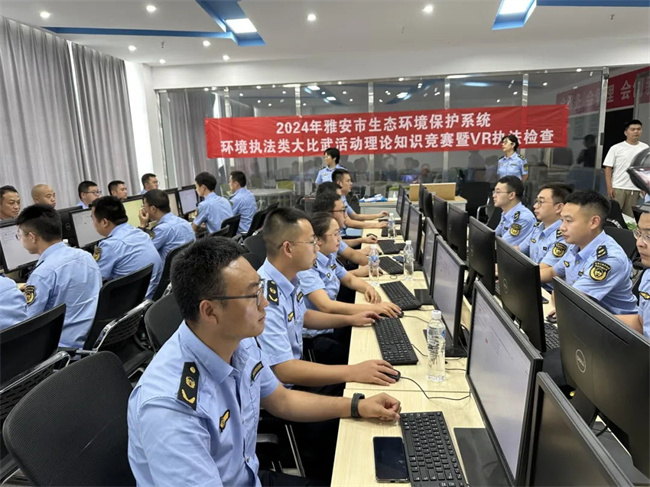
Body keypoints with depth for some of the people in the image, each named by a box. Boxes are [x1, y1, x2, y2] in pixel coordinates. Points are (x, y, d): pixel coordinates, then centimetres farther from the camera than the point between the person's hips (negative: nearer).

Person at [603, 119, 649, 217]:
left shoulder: (645, 148, 8)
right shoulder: (616, 148, -1)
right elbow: (608, 168, -3)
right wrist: (609, 187, -11)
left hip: (635, 189, 3)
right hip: (617, 188, -3)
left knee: (629, 217, 6)